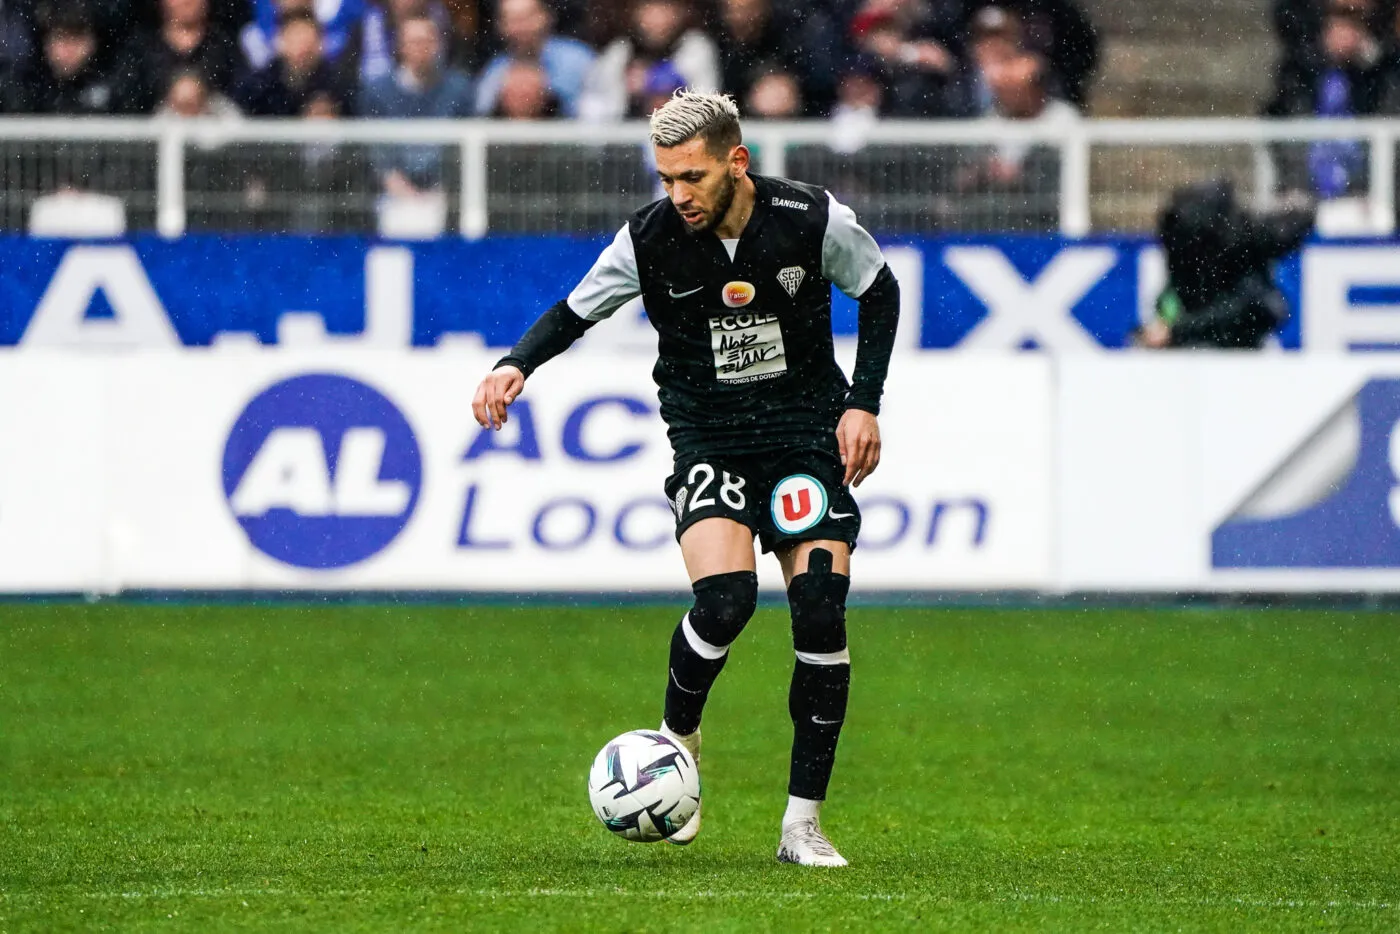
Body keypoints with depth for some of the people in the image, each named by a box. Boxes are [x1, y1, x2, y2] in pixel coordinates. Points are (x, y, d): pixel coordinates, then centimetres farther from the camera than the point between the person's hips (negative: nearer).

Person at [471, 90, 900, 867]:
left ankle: (804, 823, -2)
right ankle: (676, 739, 6)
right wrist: (516, 365, -15)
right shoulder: (648, 239, -12)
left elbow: (879, 292, 6)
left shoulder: (813, 220, -12)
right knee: (724, 598, -25)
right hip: (708, 439, -1)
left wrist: (864, 402, -1)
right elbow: (575, 311, 4)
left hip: (805, 430, 1)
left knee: (821, 612, -12)